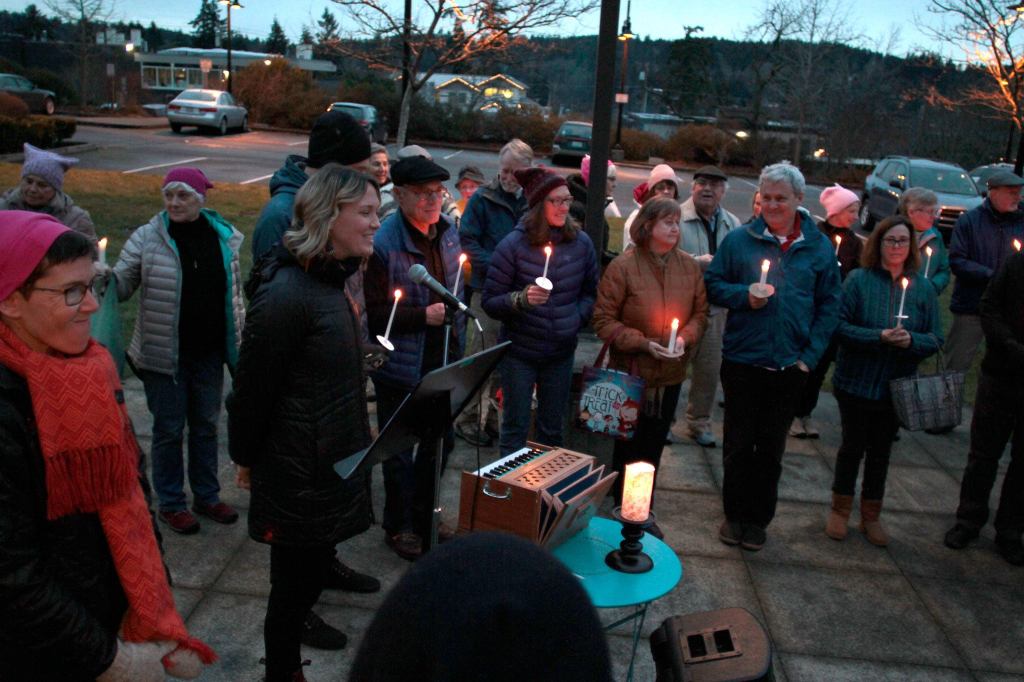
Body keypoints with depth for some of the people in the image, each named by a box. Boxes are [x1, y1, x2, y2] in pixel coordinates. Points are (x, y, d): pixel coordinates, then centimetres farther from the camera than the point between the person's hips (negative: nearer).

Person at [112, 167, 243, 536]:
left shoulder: (222, 237, 1)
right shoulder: (147, 238, -7)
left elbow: (234, 294, 9)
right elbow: (121, 286, -8)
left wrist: (240, 340, 11)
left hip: (208, 353, 3)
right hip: (164, 353, -3)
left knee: (206, 425, 15)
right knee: (169, 429, 7)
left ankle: (206, 496, 32)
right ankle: (170, 504, 25)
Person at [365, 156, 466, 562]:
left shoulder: (448, 230, 3)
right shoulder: (384, 244, -20)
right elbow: (374, 312, -20)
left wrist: (457, 344, 14)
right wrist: (423, 316, -25)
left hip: (441, 362, 7)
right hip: (402, 366, -7)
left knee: (440, 441, 19)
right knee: (399, 450, 10)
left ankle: (423, 515, 40)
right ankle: (399, 525, 30)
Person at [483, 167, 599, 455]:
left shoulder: (581, 243, -3)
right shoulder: (514, 245, -13)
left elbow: (591, 291, 11)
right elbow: (490, 302, -11)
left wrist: (577, 318, -5)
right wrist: (521, 299, -28)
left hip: (562, 352, 3)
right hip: (519, 352, -3)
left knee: (552, 430, 18)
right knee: (515, 429, 8)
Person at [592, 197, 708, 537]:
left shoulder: (689, 266, -1)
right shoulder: (623, 266, -14)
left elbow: (700, 313, 7)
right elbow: (604, 320, -12)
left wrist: (686, 337, -12)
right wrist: (643, 343, -20)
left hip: (671, 373, 4)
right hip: (631, 371, -4)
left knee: (654, 445, 16)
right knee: (629, 445, 8)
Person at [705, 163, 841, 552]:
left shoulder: (819, 247, 3)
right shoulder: (738, 240, -1)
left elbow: (829, 305, 4)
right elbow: (712, 284, 3)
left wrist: (811, 355, -6)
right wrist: (744, 296, -17)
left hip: (790, 366, 1)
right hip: (742, 359, -1)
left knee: (771, 447, 13)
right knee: (739, 443, 10)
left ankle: (758, 519, 27)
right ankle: (735, 513, 27)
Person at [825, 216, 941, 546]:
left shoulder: (923, 288, 1)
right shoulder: (858, 280, -8)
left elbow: (936, 339, 1)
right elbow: (840, 326, -13)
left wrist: (911, 340, -19)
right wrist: (878, 337, -24)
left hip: (897, 386, 3)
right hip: (856, 381, -2)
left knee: (881, 450, 14)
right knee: (853, 446, 10)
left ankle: (871, 516, 31)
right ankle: (840, 509, 29)